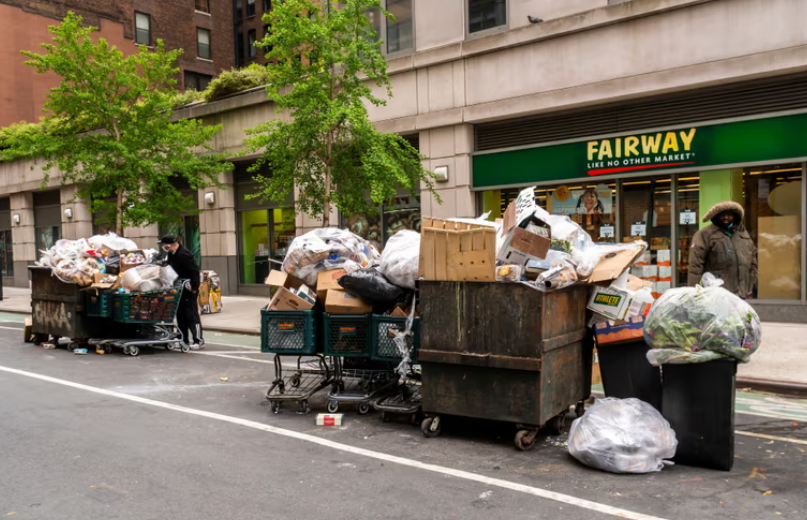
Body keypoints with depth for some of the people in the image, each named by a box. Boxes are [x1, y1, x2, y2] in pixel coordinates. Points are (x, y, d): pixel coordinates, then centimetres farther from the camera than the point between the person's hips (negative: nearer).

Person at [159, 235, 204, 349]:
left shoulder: (184, 254, -22)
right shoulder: (172, 254, 6)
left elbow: (195, 271, -23)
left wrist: (194, 287, -22)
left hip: (188, 287, -9)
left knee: (191, 313, -8)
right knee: (180, 314, 12)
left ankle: (199, 340, -5)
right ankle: (184, 339, 20)